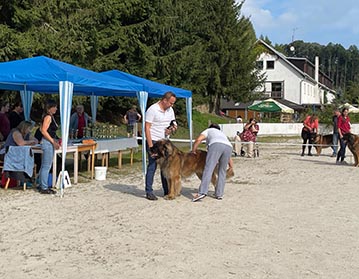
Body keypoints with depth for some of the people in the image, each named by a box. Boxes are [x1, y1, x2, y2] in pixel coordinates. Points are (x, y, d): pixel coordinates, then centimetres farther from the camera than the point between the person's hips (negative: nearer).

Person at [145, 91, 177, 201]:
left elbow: (173, 124, 18)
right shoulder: (152, 109, -15)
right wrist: (150, 146, -20)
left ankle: (167, 191, 17)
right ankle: (149, 192, 3)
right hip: (154, 141, -7)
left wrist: (172, 128, -8)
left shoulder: (170, 110, 7)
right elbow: (147, 128, -16)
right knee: (152, 167, -4)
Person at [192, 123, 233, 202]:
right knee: (222, 171, 16)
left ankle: (202, 192, -25)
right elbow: (229, 157, 42)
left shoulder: (208, 130, 33)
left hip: (216, 145, -5)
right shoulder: (222, 134, 43)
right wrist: (231, 168, 46)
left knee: (208, 169, -13)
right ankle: (219, 194, 12)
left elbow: (198, 139, 12)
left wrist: (193, 150, 24)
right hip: (228, 147, 5)